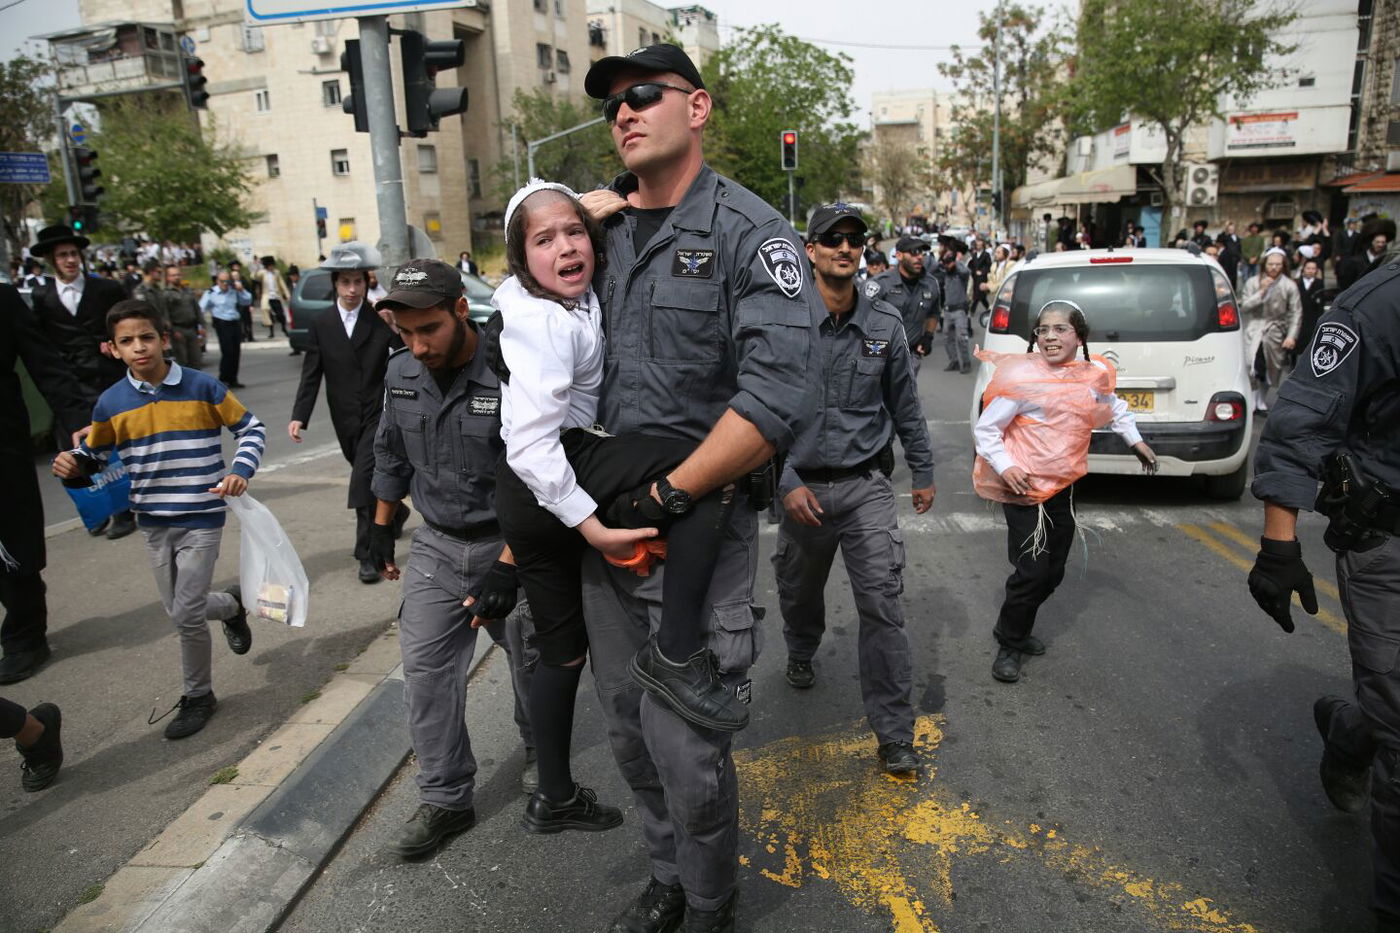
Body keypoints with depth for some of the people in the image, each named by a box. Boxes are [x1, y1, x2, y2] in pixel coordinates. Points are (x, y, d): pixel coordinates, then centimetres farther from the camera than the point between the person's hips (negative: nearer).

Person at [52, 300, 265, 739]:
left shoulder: (202, 387, -9)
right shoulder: (111, 402, -1)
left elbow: (251, 428, 0)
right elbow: (93, 456, 9)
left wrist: (240, 471, -15)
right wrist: (72, 464, -13)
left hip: (202, 520, -4)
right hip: (154, 524, 4)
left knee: (187, 613, -5)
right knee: (178, 611, 13)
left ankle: (198, 695, 21)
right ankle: (233, 605, 46)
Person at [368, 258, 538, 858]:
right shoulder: (400, 374, -2)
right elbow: (391, 457, 14)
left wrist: (507, 568, -25)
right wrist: (380, 528, 19)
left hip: (509, 544, -4)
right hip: (436, 544, 5)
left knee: (530, 660, 13)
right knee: (425, 668, 2)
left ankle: (539, 752, 40)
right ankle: (445, 799, 16)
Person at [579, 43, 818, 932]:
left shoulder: (750, 232, -9)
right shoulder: (602, 220, 9)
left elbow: (777, 398, -21)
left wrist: (666, 495, -19)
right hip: (602, 519, 6)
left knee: (684, 745, 0)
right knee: (630, 726, 17)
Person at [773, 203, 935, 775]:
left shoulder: (884, 325, 0)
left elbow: (905, 406, 10)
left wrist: (923, 472, 15)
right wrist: (787, 483, -15)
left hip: (866, 485, 0)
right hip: (803, 486, 0)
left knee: (882, 605, -7)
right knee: (799, 592, 20)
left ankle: (894, 733, 5)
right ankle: (801, 655, 54)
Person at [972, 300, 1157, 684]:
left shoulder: (1095, 376, 2)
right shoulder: (1021, 378, -15)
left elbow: (1115, 408, 26)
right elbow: (985, 428, -12)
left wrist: (1135, 440, 24)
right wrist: (1005, 466, -23)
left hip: (1062, 487, 6)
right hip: (1023, 488, -6)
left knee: (1053, 572, 13)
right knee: (1032, 570, -9)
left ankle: (1019, 630, 34)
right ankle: (1009, 645, 9)